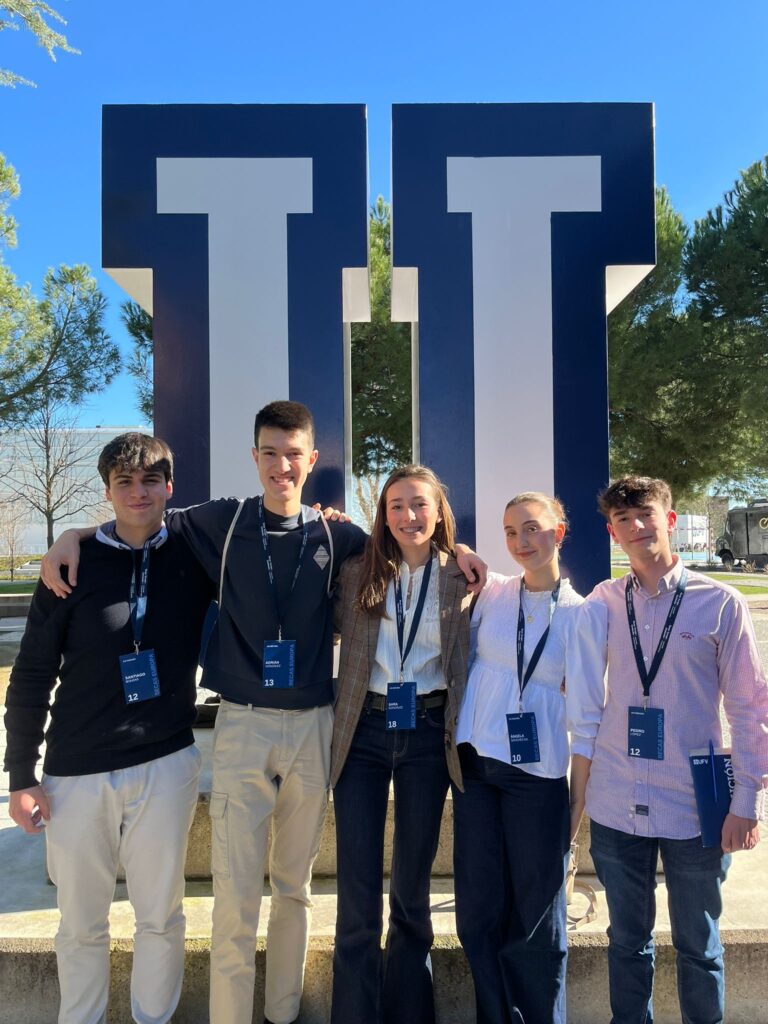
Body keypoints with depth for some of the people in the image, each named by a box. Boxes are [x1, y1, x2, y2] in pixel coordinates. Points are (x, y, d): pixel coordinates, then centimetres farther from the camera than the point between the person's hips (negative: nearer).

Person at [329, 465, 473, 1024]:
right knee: (358, 890, 4)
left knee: (413, 885, 14)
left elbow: (469, 663, 4)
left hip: (428, 732, 0)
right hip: (364, 731, 0)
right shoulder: (357, 572, 2)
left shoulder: (465, 579, 1)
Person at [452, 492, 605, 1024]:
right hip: (475, 763, 3)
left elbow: (587, 719, -3)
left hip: (537, 774, -2)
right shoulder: (489, 592, 1)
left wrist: (579, 802, -3)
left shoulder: (579, 614, -4)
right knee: (479, 908, 12)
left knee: (537, 914, 9)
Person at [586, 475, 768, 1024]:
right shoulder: (603, 602, 1)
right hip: (616, 807, 2)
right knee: (627, 940, 17)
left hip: (694, 808, -2)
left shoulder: (721, 603, -6)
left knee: (698, 946, 14)